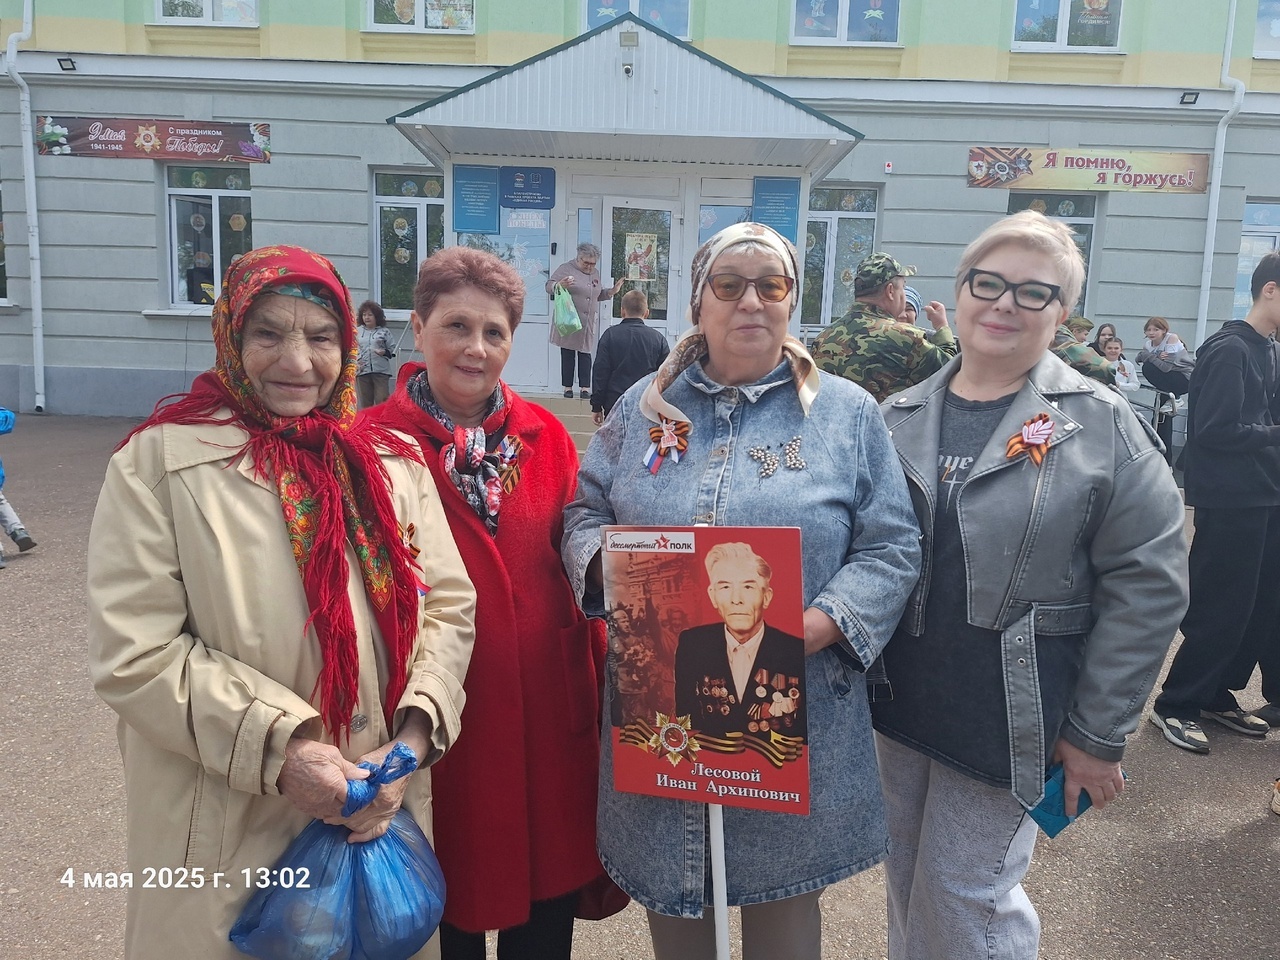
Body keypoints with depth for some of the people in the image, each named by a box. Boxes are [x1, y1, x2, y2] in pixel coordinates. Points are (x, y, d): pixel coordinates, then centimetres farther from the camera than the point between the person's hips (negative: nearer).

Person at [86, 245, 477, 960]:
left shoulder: (393, 461, 3)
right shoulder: (159, 463, -8)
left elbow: (448, 607, 1)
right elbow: (135, 653, -13)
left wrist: (412, 740, -13)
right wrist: (280, 748, -20)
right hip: (227, 832, -3)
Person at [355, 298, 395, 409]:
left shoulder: (384, 332, 5)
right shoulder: (357, 331, 12)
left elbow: (392, 349, 5)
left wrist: (384, 352, -14)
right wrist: (354, 362, -1)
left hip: (381, 371, -2)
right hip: (362, 371, 2)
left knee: (382, 400, -7)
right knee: (364, 402, 6)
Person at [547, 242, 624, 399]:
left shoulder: (595, 273, 14)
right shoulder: (566, 268, -3)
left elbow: (599, 294, 25)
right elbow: (549, 286, -8)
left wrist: (612, 291, 7)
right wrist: (560, 285, -29)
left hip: (589, 323, 4)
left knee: (585, 353, 3)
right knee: (567, 354, 1)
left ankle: (585, 387, 3)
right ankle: (568, 387, 6)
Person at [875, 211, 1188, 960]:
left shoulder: (1100, 426, -8)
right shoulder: (902, 417, 3)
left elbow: (1148, 586, -9)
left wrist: (1099, 733, -9)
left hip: (1012, 719, -4)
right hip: (902, 703, 4)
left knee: (966, 894, 7)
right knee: (909, 880, 19)